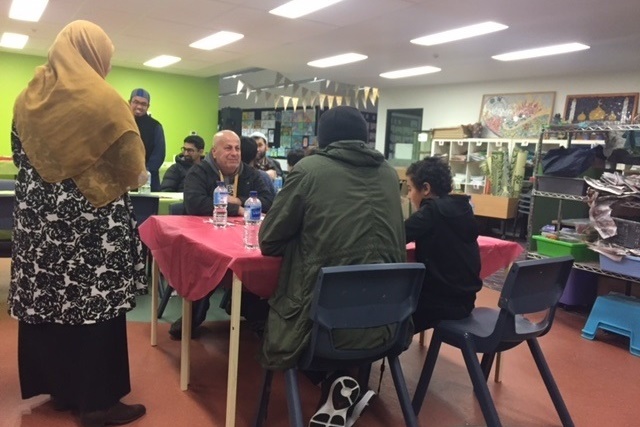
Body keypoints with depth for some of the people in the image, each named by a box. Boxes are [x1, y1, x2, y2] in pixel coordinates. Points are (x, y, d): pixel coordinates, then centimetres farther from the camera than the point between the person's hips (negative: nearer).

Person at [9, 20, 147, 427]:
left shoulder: (28, 96, 9)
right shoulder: (104, 99, -12)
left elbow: (20, 156, 16)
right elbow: (133, 167, -9)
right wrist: (136, 177, 12)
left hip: (38, 216, 7)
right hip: (93, 220, -7)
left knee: (48, 298, 14)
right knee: (94, 305, 1)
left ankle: (60, 388, 28)